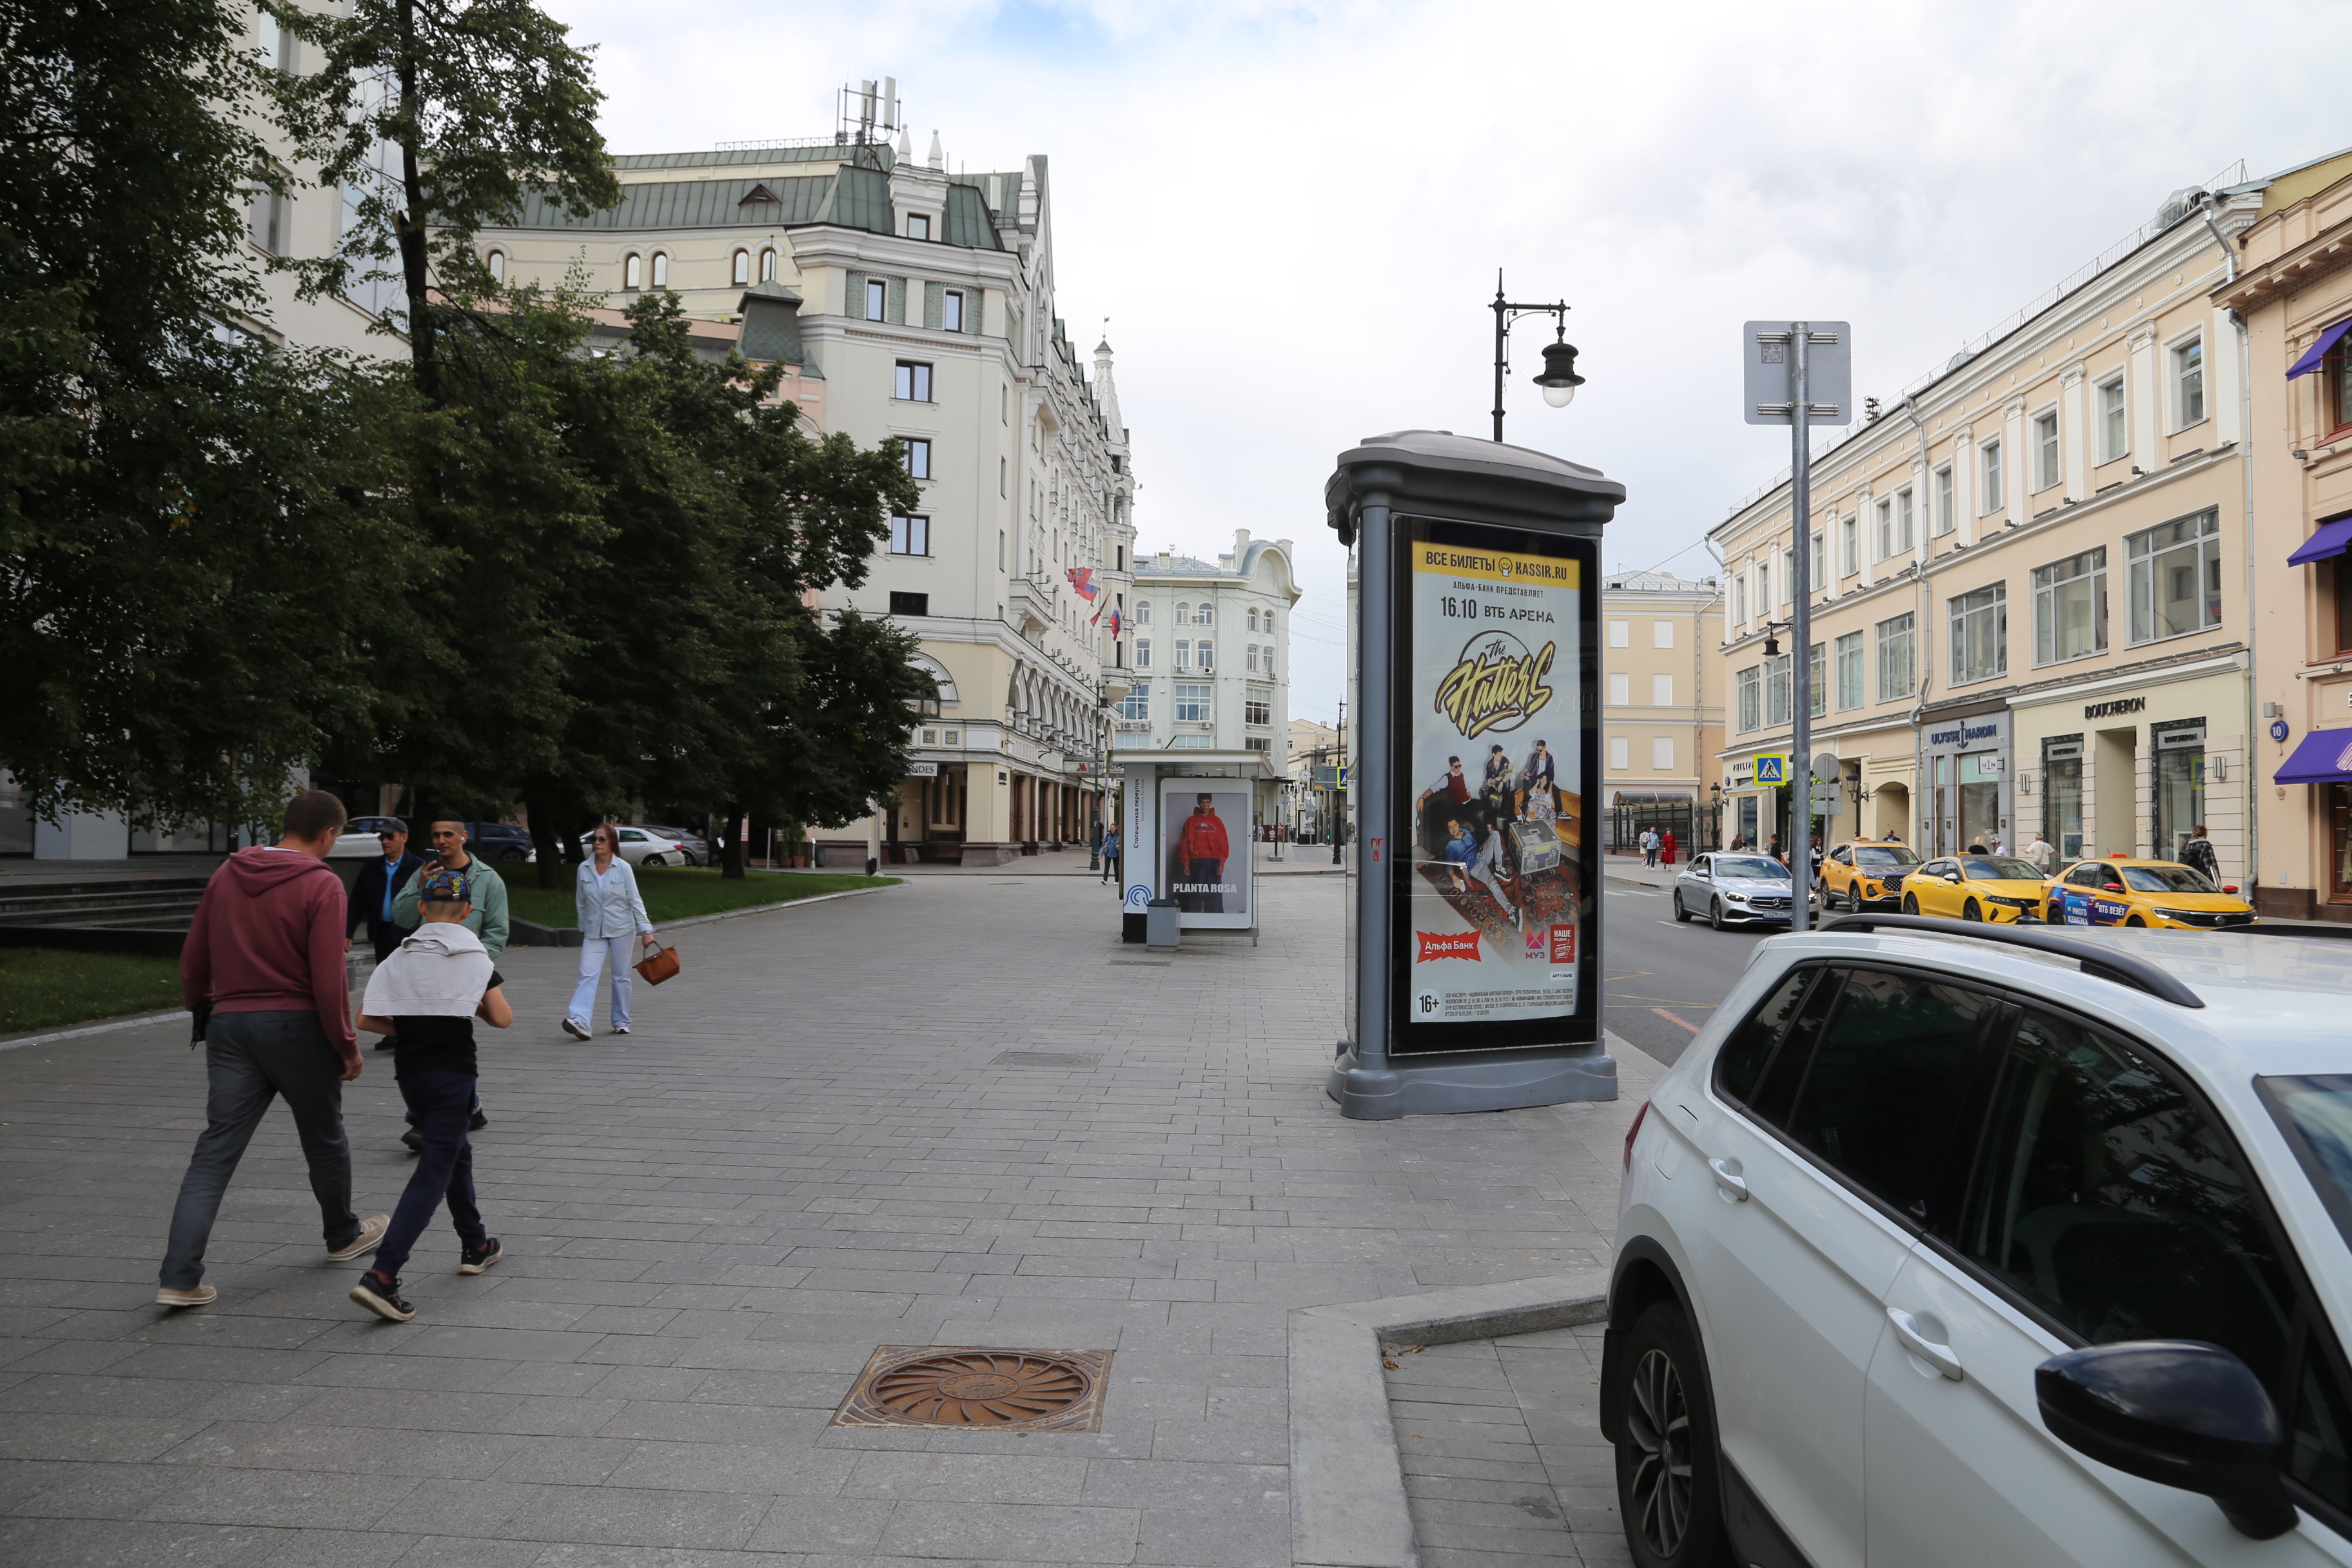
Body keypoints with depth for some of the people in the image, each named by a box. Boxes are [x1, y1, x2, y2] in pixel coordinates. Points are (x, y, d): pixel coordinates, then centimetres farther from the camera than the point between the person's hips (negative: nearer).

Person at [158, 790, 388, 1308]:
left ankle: (179, 1277, -3)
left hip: (230, 1026, 4)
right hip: (297, 1026, -4)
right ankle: (343, 1234, 34)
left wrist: (203, 1012, 25)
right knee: (324, 1139, 15)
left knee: (215, 1150, 4)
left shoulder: (227, 874, 6)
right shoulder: (321, 885, -12)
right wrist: (347, 1046, -6)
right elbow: (328, 979, -15)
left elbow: (192, 959, 11)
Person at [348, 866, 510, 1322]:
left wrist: (408, 1028, 15)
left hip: (409, 1072, 5)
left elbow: (366, 1019, -1)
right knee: (435, 1170, -6)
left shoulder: (400, 957, 4)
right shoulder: (475, 957, -4)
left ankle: (475, 1246, 35)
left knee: (456, 1151, 23)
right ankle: (381, 1276, -19)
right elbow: (503, 1019, -6)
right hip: (453, 1072, -5)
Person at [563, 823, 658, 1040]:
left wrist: (645, 929, -8)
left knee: (621, 977, 6)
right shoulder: (584, 869, -1)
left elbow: (635, 901, -4)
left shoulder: (624, 868, -7)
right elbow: (581, 902, 10)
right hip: (594, 931, 1)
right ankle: (579, 1020, -22)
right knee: (587, 975, -12)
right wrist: (584, 928, 14)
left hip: (621, 929, -1)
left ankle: (621, 1021, 17)